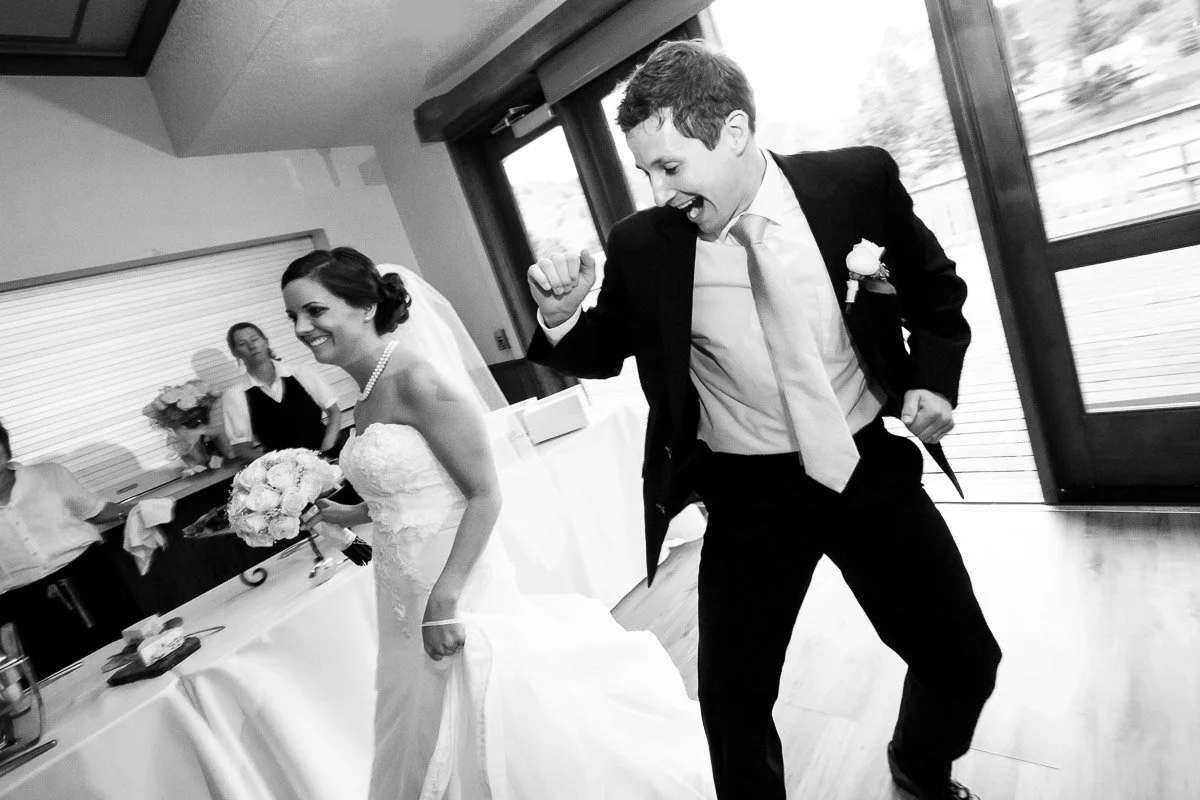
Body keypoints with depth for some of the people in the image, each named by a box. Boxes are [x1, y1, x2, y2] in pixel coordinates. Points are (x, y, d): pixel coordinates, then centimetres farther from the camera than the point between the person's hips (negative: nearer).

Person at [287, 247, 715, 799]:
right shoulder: (366, 394, 8)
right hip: (407, 600, 8)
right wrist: (349, 514, 19)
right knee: (429, 749, 22)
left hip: (457, 590, -8)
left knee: (486, 737, 8)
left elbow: (485, 495, -20)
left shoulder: (417, 379, -18)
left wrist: (443, 601, -23)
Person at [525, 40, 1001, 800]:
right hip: (748, 492, -1)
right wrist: (561, 314, -15)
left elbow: (936, 288, 8)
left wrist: (934, 378, -6)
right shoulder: (642, 242, -10)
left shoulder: (855, 179, -9)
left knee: (964, 658, 14)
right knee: (733, 696, 5)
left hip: (872, 464, 2)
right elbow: (606, 351, 6)